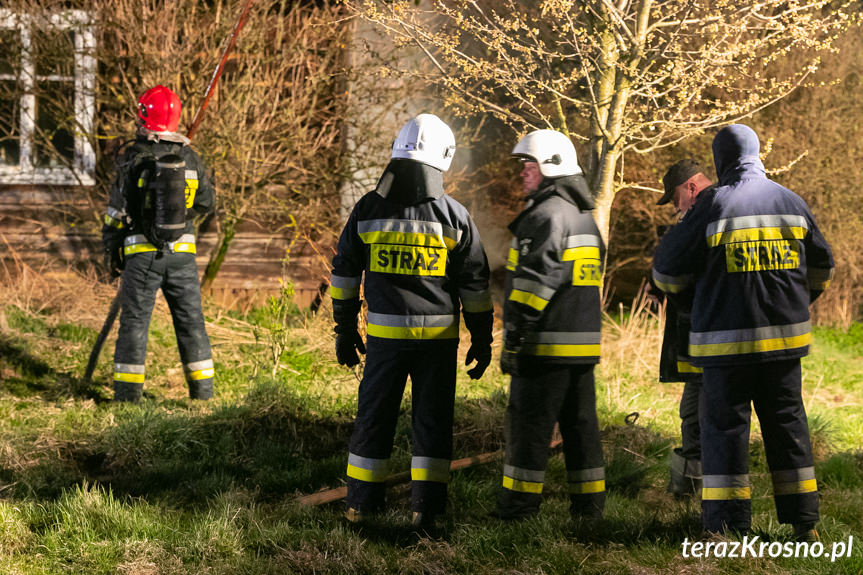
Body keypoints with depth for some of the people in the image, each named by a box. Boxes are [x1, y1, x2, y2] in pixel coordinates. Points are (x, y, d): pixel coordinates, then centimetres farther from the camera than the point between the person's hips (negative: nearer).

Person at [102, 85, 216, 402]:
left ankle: (127, 394, 0)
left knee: (134, 321, 2)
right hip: (182, 251, 3)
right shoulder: (189, 157, 3)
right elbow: (206, 203, 13)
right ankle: (203, 392, 14)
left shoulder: (134, 158, -8)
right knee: (191, 321, 11)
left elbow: (117, 209, -5)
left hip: (143, 252, -3)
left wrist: (111, 250, 5)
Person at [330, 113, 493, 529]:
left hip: (385, 335, 1)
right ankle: (426, 506, 4)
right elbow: (476, 284, -1)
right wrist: (481, 340, 9)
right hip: (438, 337, -1)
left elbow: (344, 274, 6)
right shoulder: (454, 216, -5)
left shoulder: (368, 210, -1)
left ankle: (361, 502, 16)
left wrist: (345, 330, 15)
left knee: (374, 417, 11)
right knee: (432, 421, 6)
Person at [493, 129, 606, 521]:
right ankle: (589, 501, 13)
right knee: (580, 422, 11)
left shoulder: (548, 215, -13)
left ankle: (519, 502, -2)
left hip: (547, 345, -9)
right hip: (583, 343, 9)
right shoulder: (584, 217, 18)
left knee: (528, 422, -4)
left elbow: (537, 279, -20)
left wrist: (514, 337, -18)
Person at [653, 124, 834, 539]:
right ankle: (803, 521, 12)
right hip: (784, 334, 4)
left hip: (727, 339, -4)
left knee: (725, 425, 2)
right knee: (786, 422, 11)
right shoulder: (791, 202, 6)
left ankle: (727, 524, -1)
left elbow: (668, 271, -4)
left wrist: (673, 285, 20)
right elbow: (821, 267, 18)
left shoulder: (714, 206, -9)